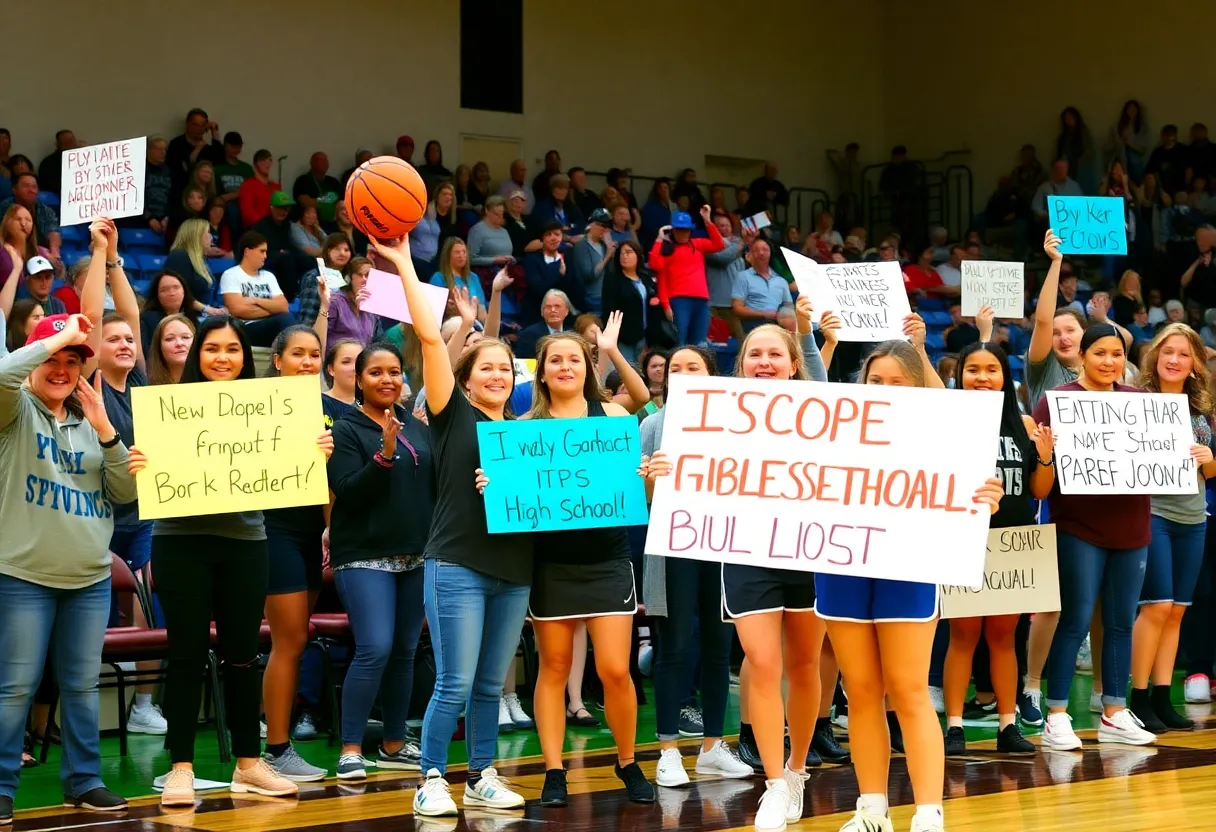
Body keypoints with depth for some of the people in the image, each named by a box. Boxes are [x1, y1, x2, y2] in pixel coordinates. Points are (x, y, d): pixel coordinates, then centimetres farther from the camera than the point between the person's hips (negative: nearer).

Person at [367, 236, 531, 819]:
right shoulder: (453, 414, 0)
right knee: (455, 685, -7)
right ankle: (431, 782, 3)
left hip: (513, 569, 5)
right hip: (457, 565, -5)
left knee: (492, 685, 10)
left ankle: (482, 778, 19)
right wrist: (404, 267, -12)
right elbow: (430, 337, -8)